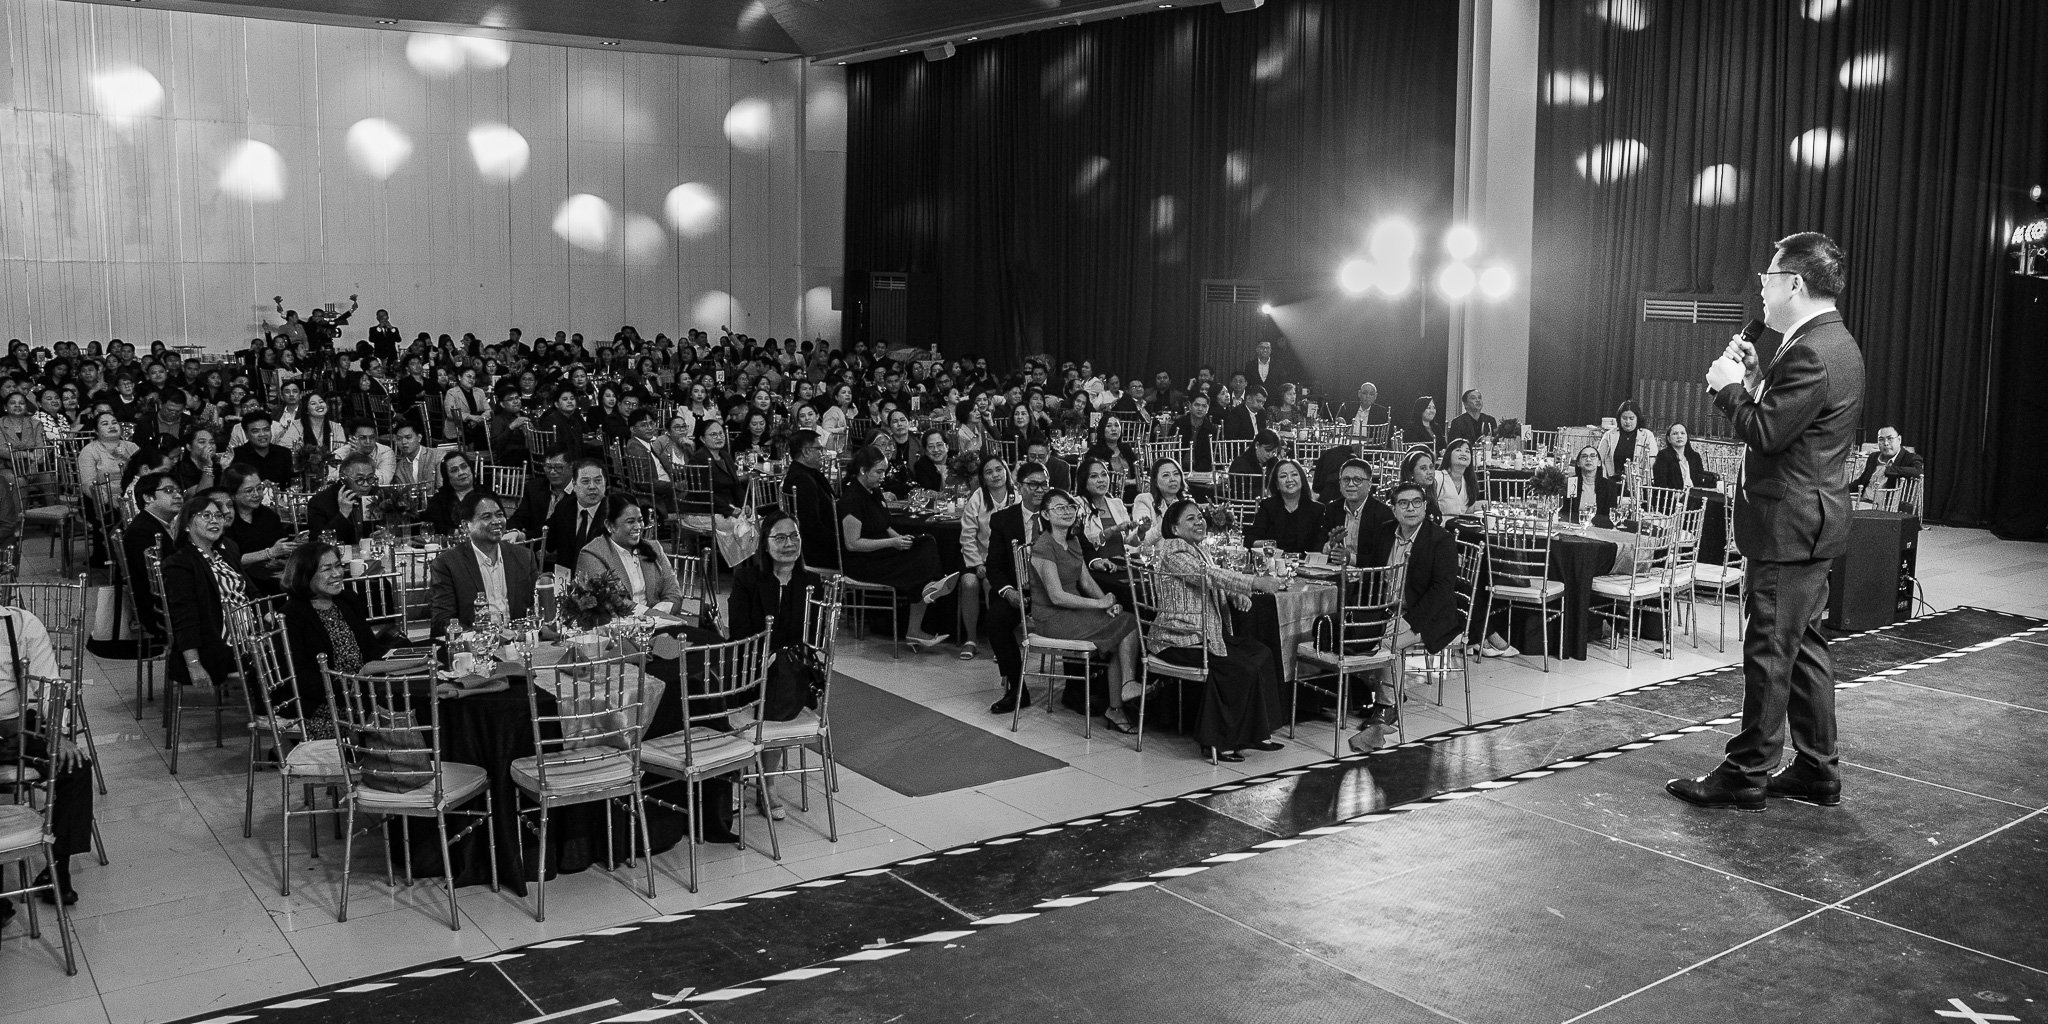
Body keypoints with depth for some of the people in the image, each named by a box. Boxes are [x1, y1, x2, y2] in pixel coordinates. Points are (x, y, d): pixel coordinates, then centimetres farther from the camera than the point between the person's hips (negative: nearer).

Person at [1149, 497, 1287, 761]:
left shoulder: (1197, 549, 20)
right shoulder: (1173, 550, -12)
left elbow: (1214, 581, 20)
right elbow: (1209, 575, -26)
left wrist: (1239, 594, -4)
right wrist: (1255, 583, -33)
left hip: (1205, 634, 10)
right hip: (1179, 639, -10)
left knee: (1263, 654, -1)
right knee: (1240, 669, -22)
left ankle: (1251, 734, 2)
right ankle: (1215, 743, -11)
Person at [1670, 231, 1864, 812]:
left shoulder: (1811, 354, -20)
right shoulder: (1833, 343, 14)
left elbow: (1764, 433, -24)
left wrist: (1729, 386, -10)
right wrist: (1755, 378, 6)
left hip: (1788, 525, -11)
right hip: (1811, 522, 11)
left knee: (1770, 653, -3)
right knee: (1804, 648, 16)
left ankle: (1746, 776, 5)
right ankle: (1817, 771, 24)